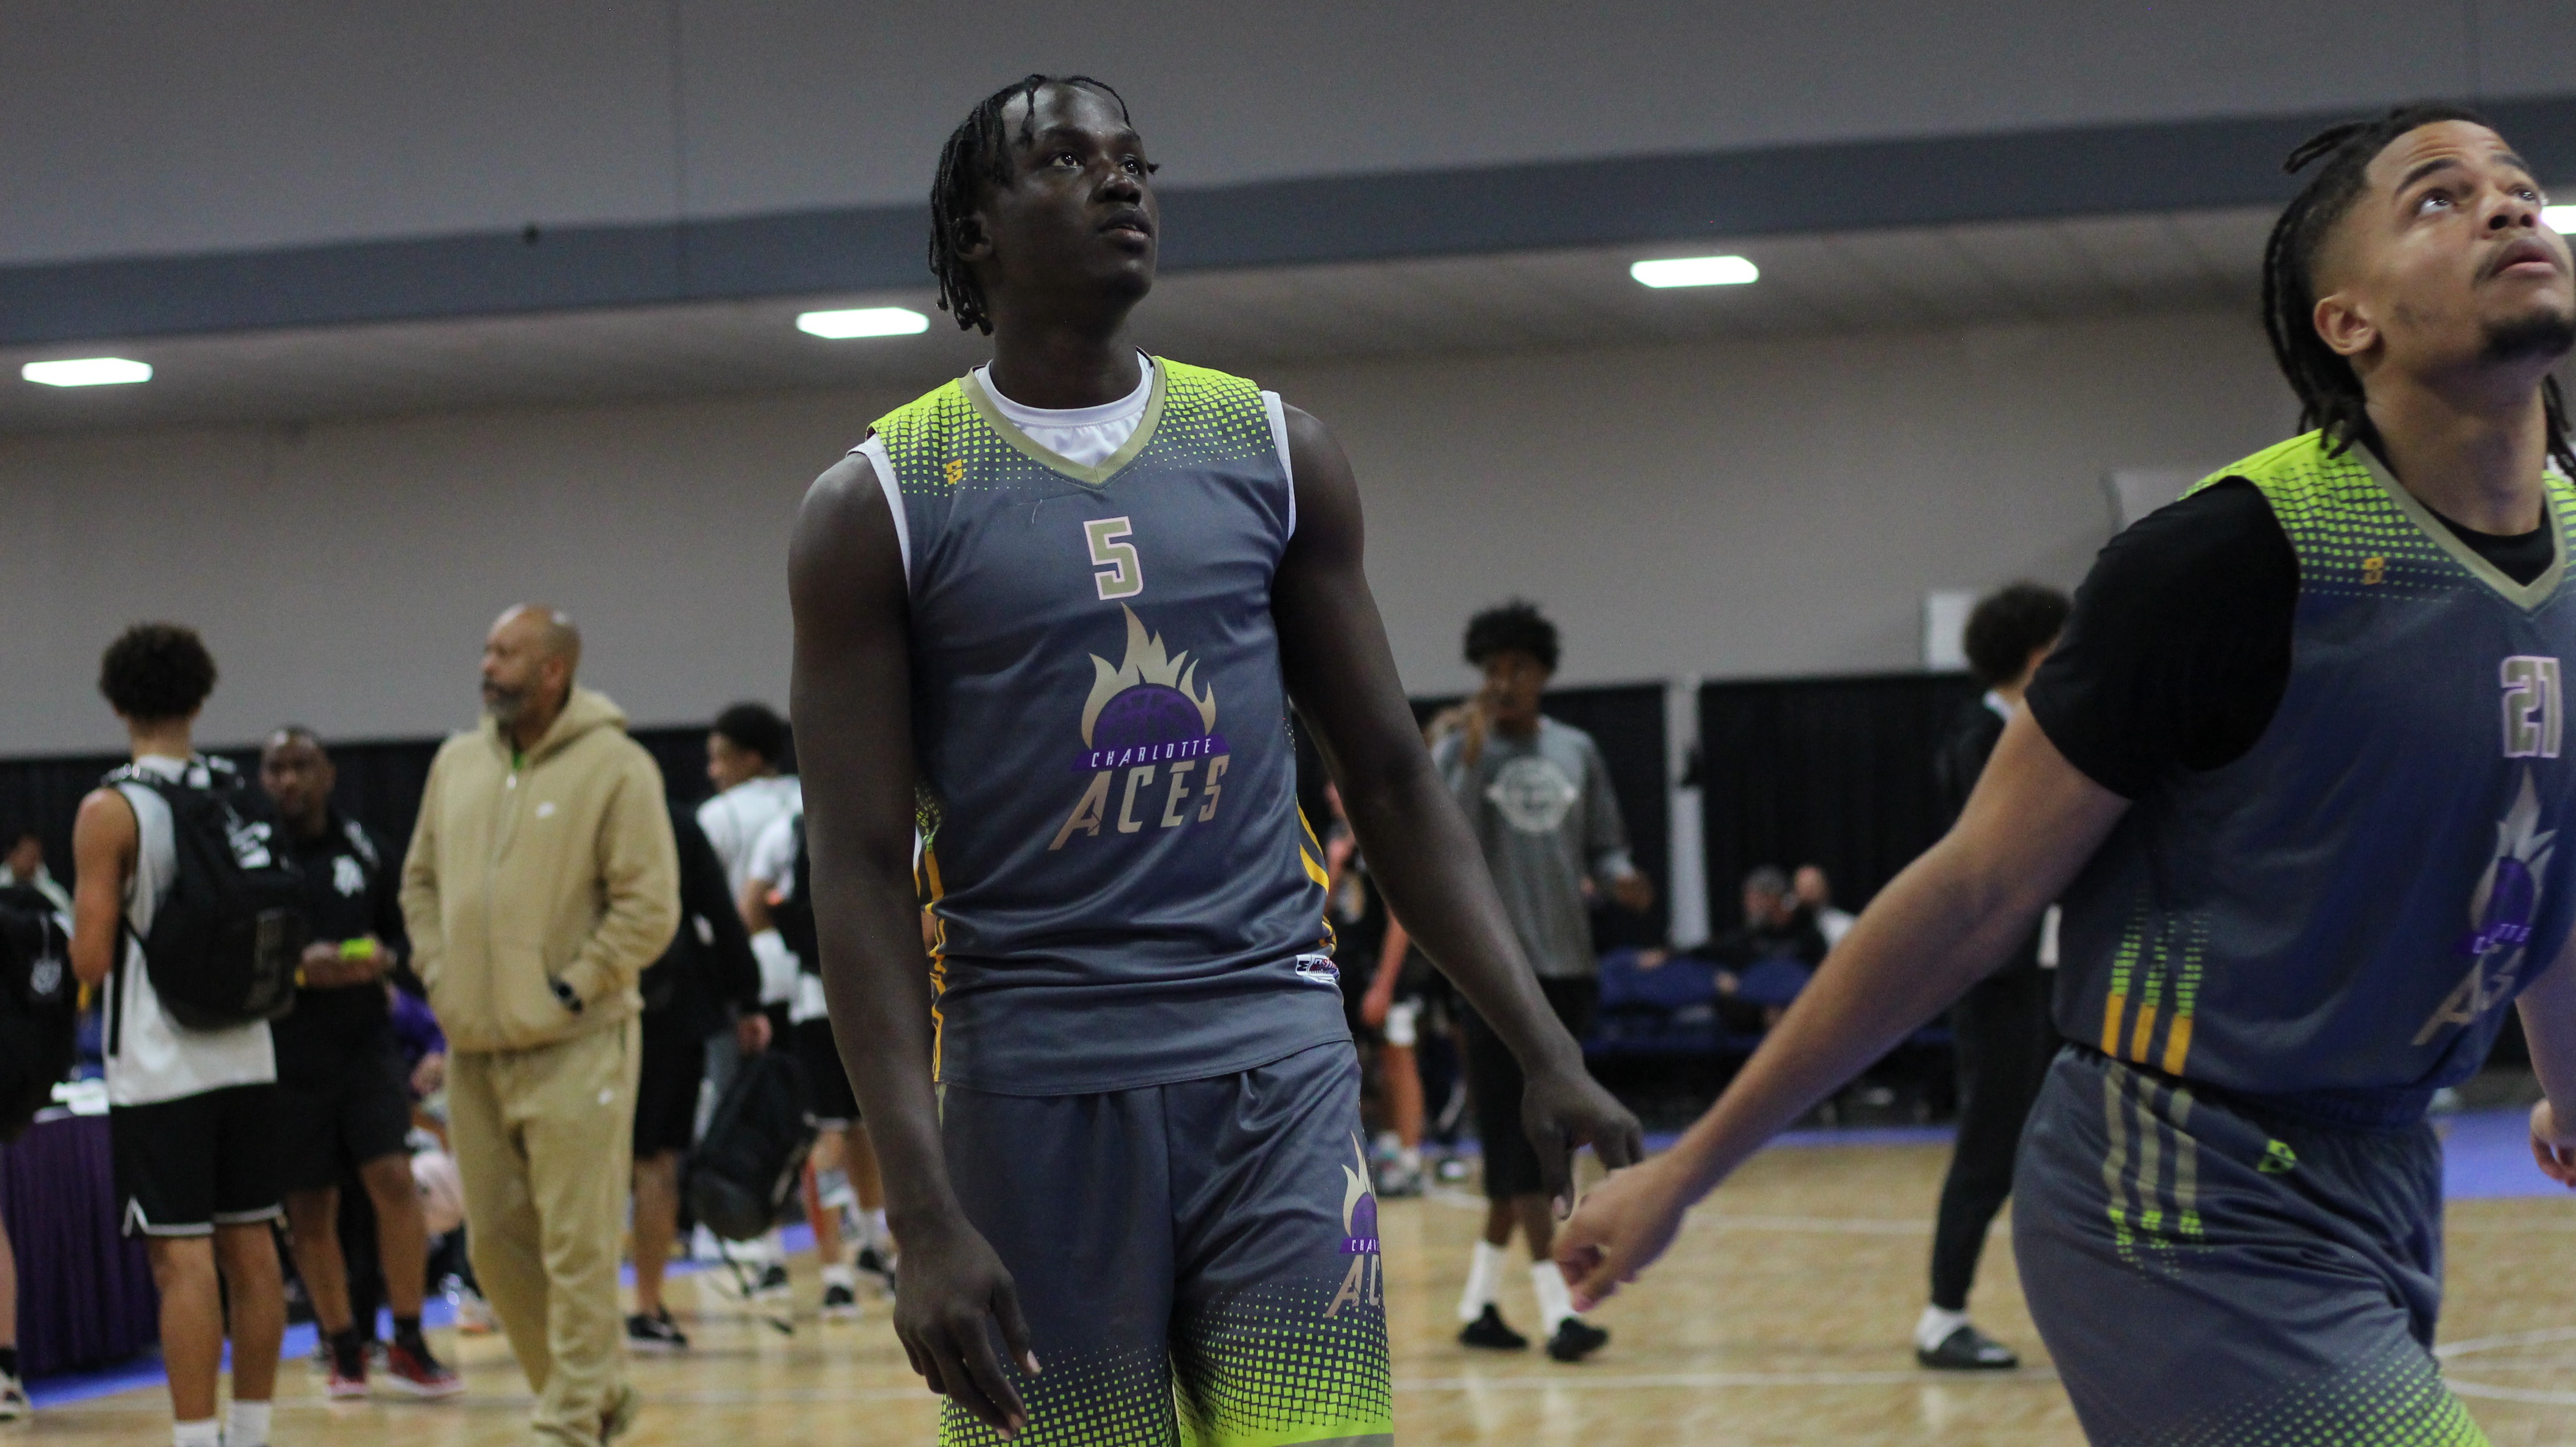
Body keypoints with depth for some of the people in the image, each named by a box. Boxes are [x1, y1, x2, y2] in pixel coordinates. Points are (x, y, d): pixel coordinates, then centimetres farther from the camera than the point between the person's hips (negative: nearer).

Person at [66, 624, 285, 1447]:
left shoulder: (110, 811, -11)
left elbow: (91, 961, -12)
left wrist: (80, 949, 9)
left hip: (158, 1064, -5)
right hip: (247, 1054, 6)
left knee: (181, 1257, -4)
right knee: (249, 1246, 10)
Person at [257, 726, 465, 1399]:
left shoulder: (362, 845, 6)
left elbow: (404, 931, 16)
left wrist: (385, 957, -6)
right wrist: (295, 965, -21)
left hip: (365, 1040, 2)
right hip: (289, 1055, -2)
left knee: (394, 1178, -11)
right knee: (310, 1209, 6)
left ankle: (408, 1344, 0)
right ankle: (345, 1351, 20)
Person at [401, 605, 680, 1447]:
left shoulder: (615, 767, -8)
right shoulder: (457, 764, 11)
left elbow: (649, 906, -11)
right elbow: (420, 880, 21)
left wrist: (575, 990, -12)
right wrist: (438, 975, 8)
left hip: (575, 1050, -7)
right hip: (474, 1049, 7)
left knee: (577, 1246, -5)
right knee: (495, 1241, 10)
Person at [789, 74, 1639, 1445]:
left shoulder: (1272, 452, 9)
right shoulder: (878, 507, -1)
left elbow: (1391, 782, 12)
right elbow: (862, 875, -5)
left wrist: (1545, 1050, 3)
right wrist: (923, 1215, -13)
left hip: (1277, 1067, 2)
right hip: (1031, 1088, -2)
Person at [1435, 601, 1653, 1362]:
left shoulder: (1577, 752, 9)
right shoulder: (1458, 753, -3)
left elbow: (1603, 845, 13)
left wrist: (1620, 878, -8)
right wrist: (1472, 760, -19)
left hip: (1569, 966, 5)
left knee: (1537, 1134, 9)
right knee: (1521, 1136, -7)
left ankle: (1479, 1300, 21)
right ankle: (1556, 1307, -10)